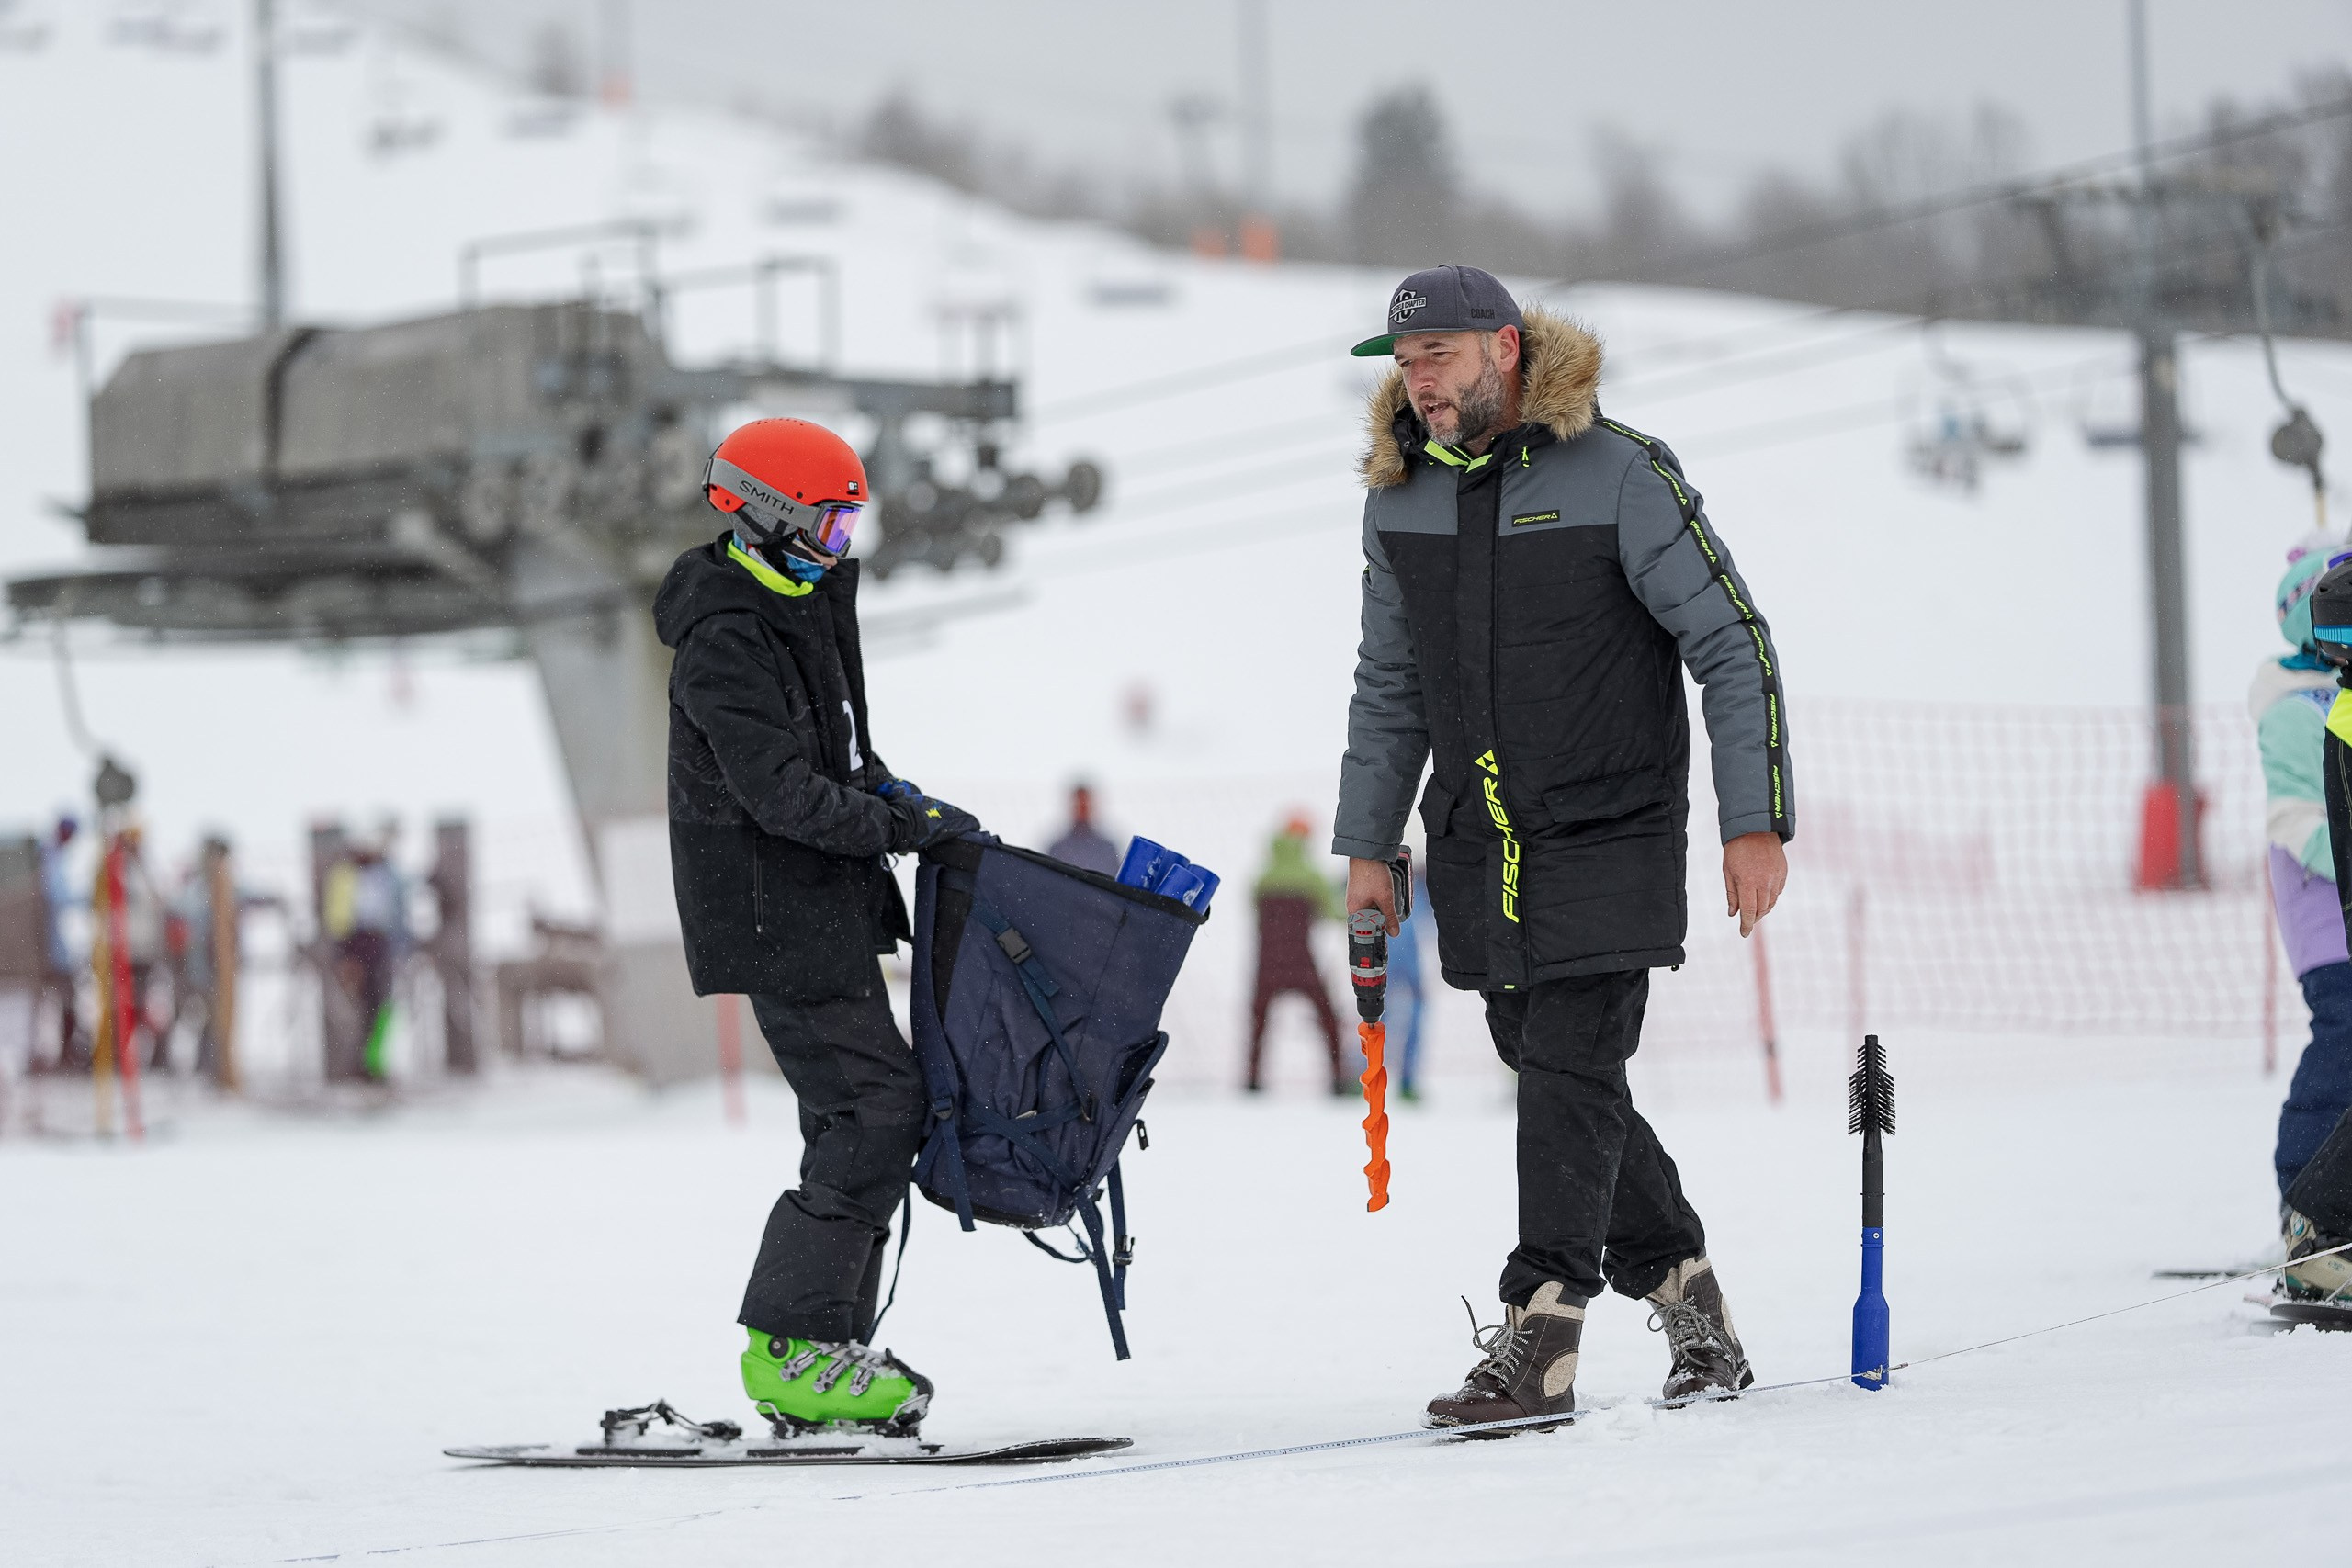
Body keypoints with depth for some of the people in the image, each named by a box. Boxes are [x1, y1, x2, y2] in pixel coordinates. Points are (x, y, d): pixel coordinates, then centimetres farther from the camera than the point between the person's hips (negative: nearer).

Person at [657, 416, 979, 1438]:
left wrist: (885, 792, 8)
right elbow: (781, 792, -23)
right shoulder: (724, 641, -17)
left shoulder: (800, 606, 15)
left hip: (821, 908, 10)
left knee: (859, 1116, 8)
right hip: (773, 912, -10)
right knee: (874, 1105, -15)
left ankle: (815, 1353, 10)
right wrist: (897, 826, -18)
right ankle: (792, 1345, -13)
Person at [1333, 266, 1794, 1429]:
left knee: (1570, 1072, -13)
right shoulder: (1399, 500, 7)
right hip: (1479, 850, 6)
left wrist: (1755, 822, -11)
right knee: (1552, 1075, 8)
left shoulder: (1620, 476, -10)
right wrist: (1366, 844, 14)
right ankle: (1686, 1300, 23)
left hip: (1608, 838, -6)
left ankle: (1537, 1347, -13)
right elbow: (1389, 688, 18)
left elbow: (1734, 647, -7)